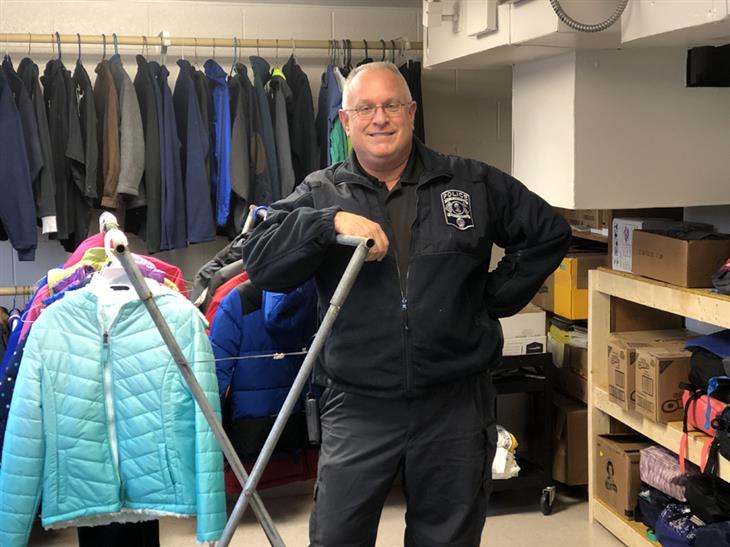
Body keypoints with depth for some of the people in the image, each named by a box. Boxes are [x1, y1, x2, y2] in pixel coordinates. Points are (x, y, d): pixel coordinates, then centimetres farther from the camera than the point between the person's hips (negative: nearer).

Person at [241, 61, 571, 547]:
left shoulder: (473, 183, 5)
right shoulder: (320, 194, 3)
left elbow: (550, 232, 11)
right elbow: (260, 262, -8)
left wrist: (495, 297, 3)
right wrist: (330, 223, -21)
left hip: (456, 403, 1)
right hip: (358, 408, 0)